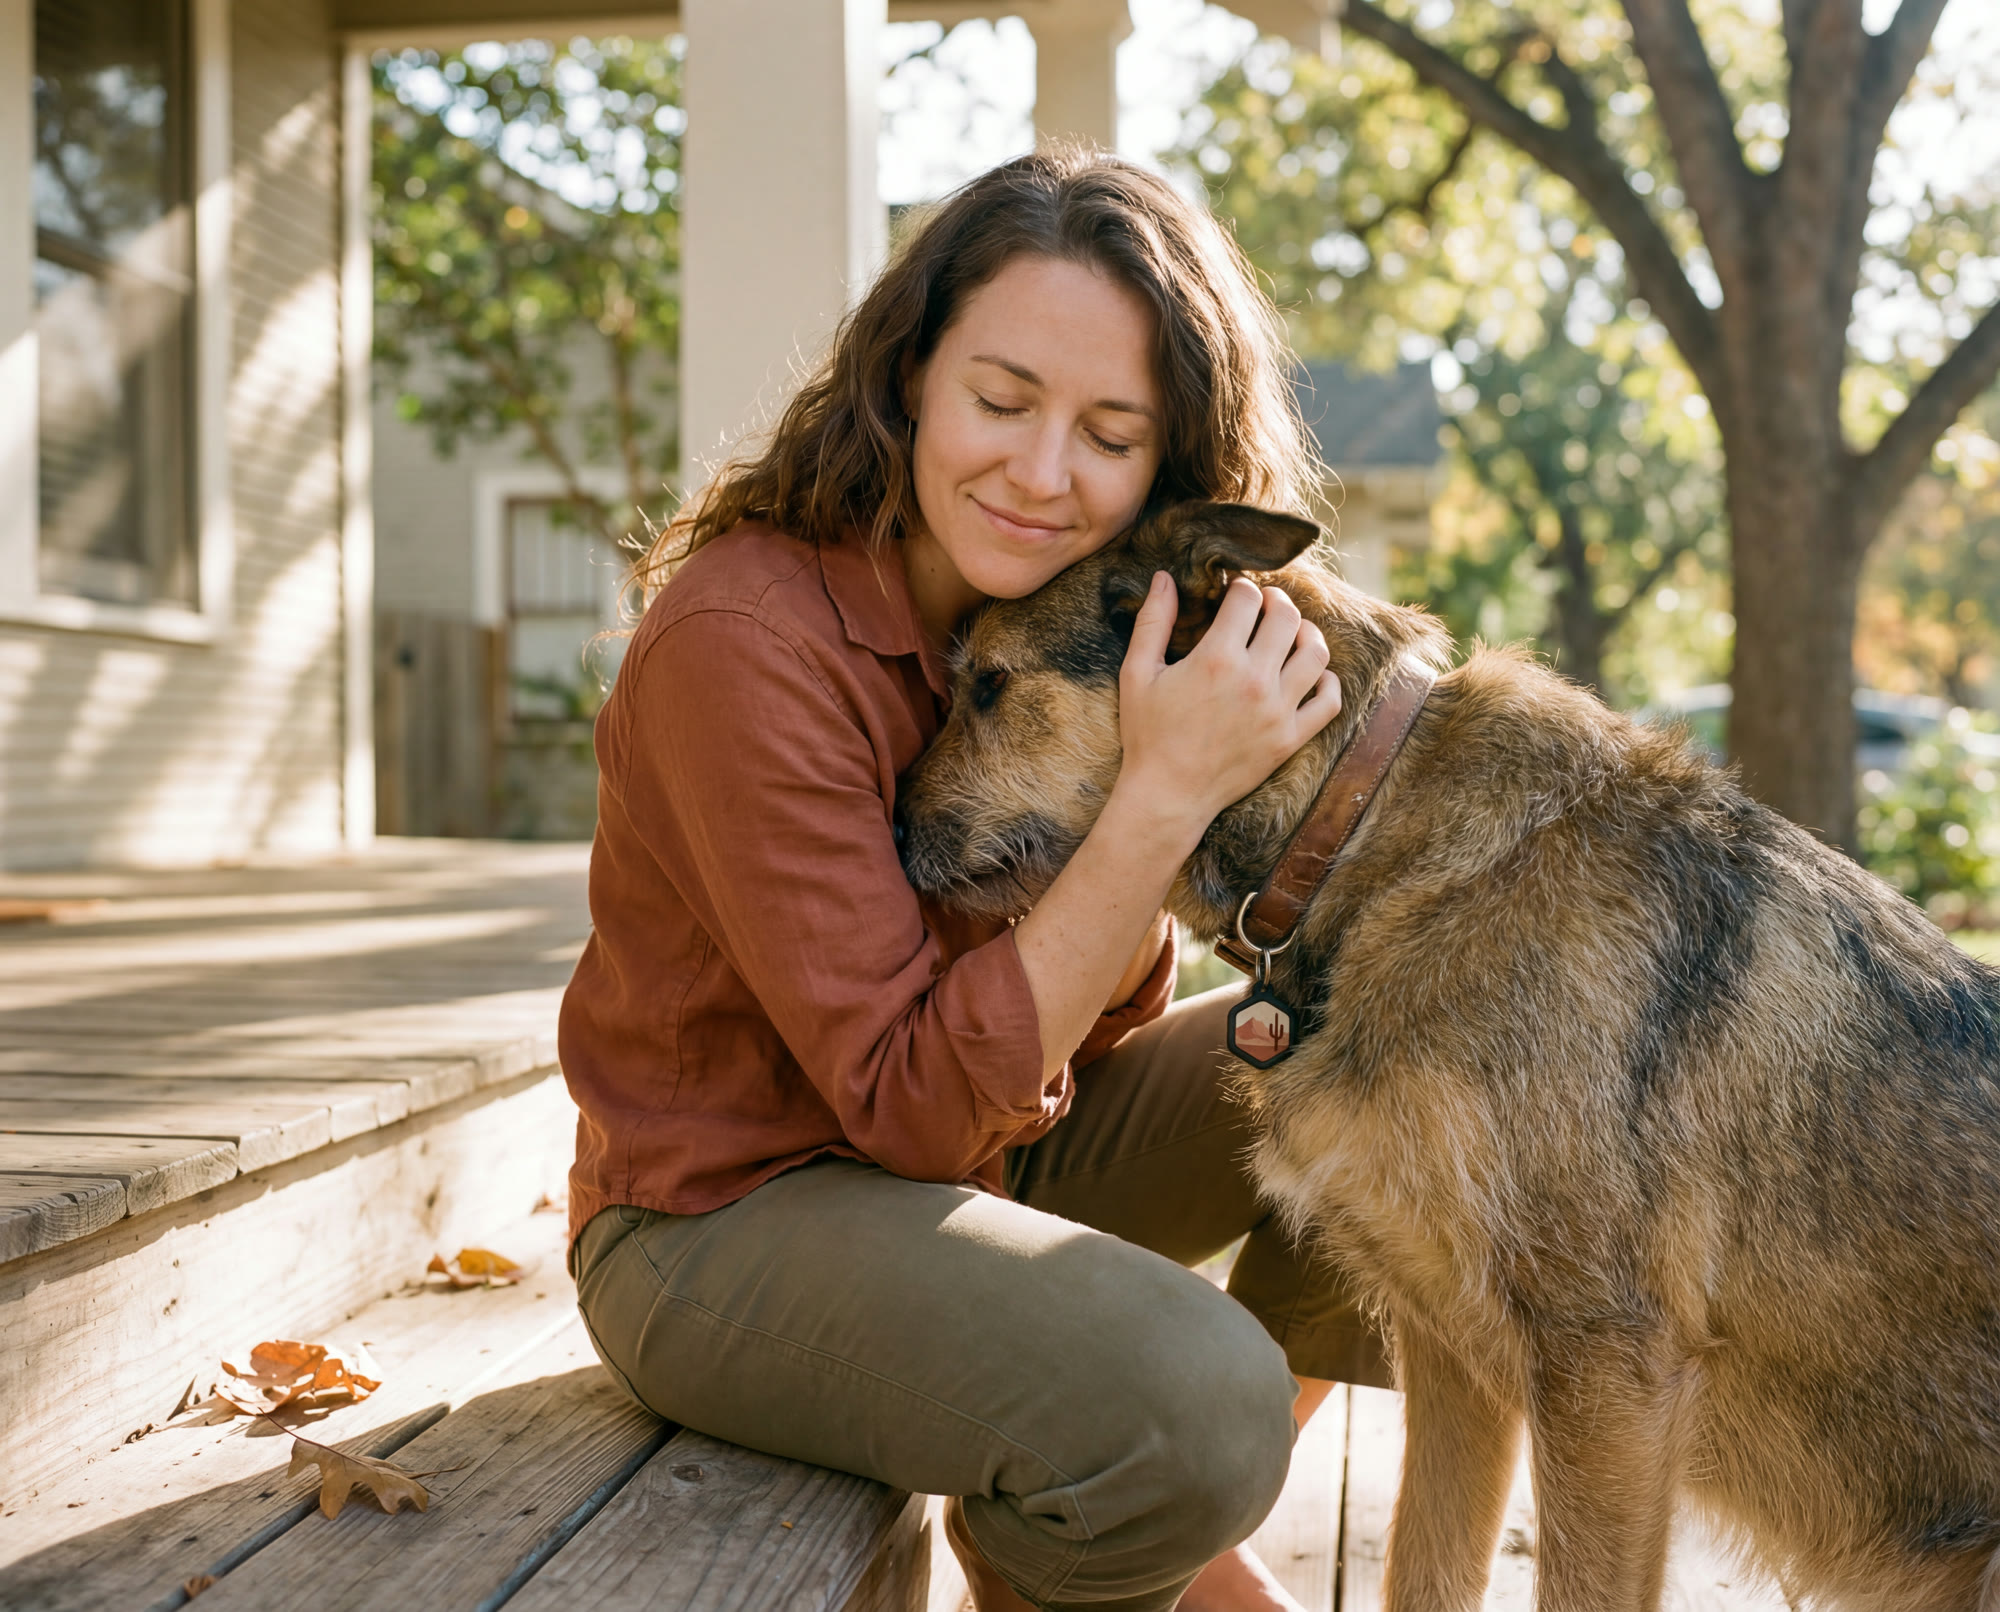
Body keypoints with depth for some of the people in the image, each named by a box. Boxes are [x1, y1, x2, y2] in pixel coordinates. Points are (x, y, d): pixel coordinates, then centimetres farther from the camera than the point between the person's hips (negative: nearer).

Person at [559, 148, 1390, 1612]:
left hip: (1006, 1145, 8)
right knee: (1193, 1395, -31)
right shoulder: (746, 640, -24)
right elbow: (915, 1101, -25)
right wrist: (1164, 795, -31)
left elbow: (1102, 1023, -2)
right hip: (733, 1210, -7)